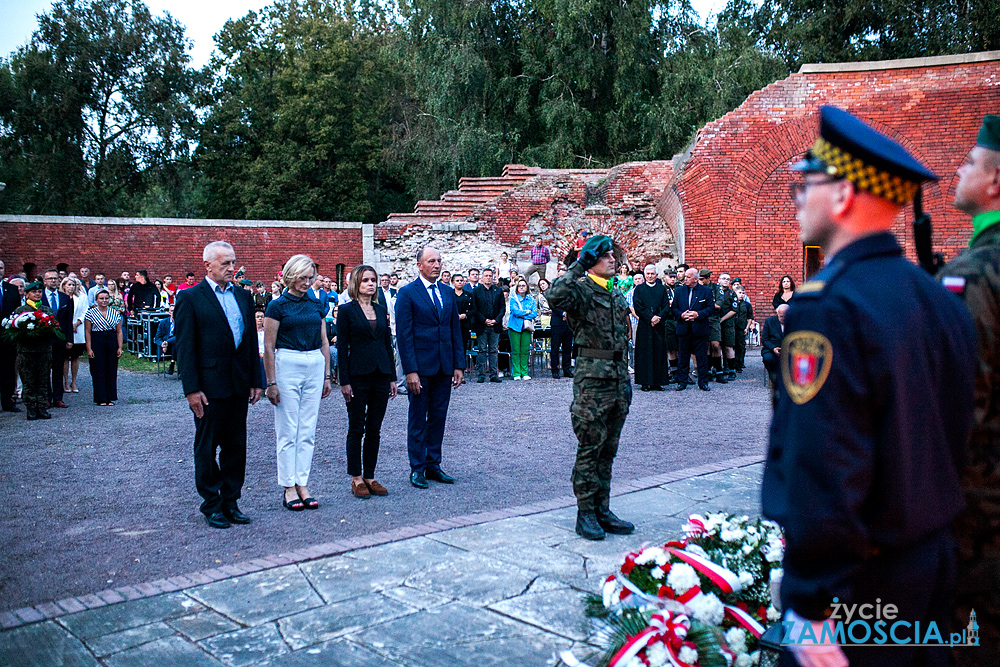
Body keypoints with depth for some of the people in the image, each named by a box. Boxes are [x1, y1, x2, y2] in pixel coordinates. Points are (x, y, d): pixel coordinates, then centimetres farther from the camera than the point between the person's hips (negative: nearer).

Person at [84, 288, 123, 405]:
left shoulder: (115, 313, 8)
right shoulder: (90, 313, 1)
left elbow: (119, 332, 7)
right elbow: (87, 332, -2)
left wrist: (120, 347, -1)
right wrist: (89, 349, -9)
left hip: (112, 343, 3)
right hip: (97, 343, -3)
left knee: (111, 371, 4)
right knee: (98, 371, 0)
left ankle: (110, 398, 11)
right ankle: (100, 398, 6)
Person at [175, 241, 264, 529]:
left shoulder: (243, 296, 11)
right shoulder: (190, 297, -5)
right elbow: (184, 346, -8)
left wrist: (256, 380, 8)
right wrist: (191, 388, -13)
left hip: (239, 384, 5)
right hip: (209, 385, -5)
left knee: (236, 445, 10)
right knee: (207, 446, 6)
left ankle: (230, 502, 21)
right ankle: (212, 504, 18)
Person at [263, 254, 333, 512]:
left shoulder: (316, 305, 10)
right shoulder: (277, 306, -4)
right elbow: (269, 347, -4)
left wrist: (327, 376, 11)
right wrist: (271, 382, -8)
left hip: (315, 366, 5)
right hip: (287, 365, -5)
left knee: (308, 431, 6)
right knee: (288, 431, 0)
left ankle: (302, 483, 13)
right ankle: (288, 487, 8)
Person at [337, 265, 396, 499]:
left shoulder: (381, 310, 11)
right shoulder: (347, 310, -4)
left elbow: (388, 344, 13)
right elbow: (342, 347, -6)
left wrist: (392, 378, 10)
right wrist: (344, 381, -11)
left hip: (381, 374, 5)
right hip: (358, 376, -5)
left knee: (374, 429, 8)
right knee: (356, 429, 4)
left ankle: (370, 477, 17)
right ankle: (356, 479, 13)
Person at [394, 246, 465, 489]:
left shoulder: (448, 293, 11)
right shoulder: (407, 293, -5)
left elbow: (455, 330, 12)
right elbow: (403, 334, -9)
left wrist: (458, 365, 6)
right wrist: (410, 370, -15)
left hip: (444, 367, 5)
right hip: (420, 367, -5)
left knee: (438, 417, 10)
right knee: (418, 419, 4)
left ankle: (433, 465, 20)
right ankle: (417, 468, 13)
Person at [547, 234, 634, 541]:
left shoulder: (617, 294, 17)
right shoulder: (581, 291, -8)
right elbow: (555, 296, -33)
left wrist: (626, 377, 19)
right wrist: (577, 266, -22)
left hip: (618, 377, 8)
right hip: (592, 378, -8)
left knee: (608, 450, 12)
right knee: (590, 449, -2)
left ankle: (602, 510, 21)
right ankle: (585, 514, 8)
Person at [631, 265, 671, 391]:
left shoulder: (662, 289, 12)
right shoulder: (639, 289, 6)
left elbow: (667, 306, 5)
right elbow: (637, 307, -3)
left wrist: (659, 317, -12)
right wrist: (650, 318, -13)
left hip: (659, 325, 2)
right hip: (644, 326, -2)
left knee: (659, 353, 1)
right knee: (645, 353, -3)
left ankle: (657, 382, 6)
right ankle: (645, 383, 1)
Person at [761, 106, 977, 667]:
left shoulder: (827, 308, -23)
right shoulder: (941, 298, 4)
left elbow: (820, 477, -26)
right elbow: (956, 437, 12)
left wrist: (811, 608, -19)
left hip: (857, 578, -8)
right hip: (936, 558, 8)